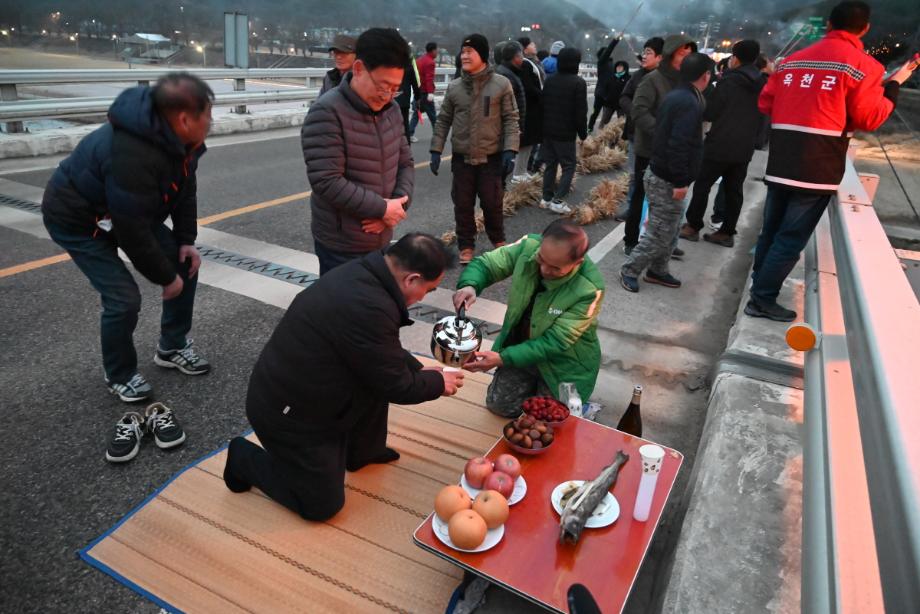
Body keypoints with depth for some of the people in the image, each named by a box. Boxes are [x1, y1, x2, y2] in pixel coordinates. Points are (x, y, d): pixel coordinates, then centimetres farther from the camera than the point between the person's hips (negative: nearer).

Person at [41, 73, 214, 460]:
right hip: (77, 218, -9)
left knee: (186, 264, 4)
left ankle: (172, 348, 20)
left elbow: (185, 187, 1)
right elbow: (133, 235, -32)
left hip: (128, 211, 9)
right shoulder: (133, 157, -39)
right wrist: (165, 278, -20)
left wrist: (186, 240, -5)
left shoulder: (177, 138, -13)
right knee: (123, 298, -15)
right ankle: (121, 378, 11)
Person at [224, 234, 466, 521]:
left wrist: (419, 369, 12)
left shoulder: (364, 273, -6)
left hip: (296, 389, 9)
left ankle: (362, 451, 28)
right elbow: (395, 386, -20)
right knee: (324, 505, 6)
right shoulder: (368, 308, -35)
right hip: (286, 413, -9)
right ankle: (244, 459, 19)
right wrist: (439, 383, -4)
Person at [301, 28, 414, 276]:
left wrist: (398, 204, -10)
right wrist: (382, 208, -19)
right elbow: (327, 182, -24)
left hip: (380, 239, 8)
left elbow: (405, 163, 10)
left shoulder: (391, 110, 6)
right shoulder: (327, 113, -18)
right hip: (341, 246, -7)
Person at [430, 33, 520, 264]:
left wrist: (510, 150, -12)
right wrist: (436, 150, 4)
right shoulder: (454, 87, 4)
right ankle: (466, 245, 23)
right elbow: (443, 120, 9)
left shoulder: (501, 84, -4)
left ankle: (498, 240, 31)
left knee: (492, 202, 7)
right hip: (462, 157, 2)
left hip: (491, 157, -2)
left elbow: (511, 119, -3)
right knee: (462, 204, 7)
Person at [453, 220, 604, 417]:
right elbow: (485, 264, -11)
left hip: (564, 362, -4)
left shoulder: (589, 289, -33)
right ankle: (535, 383, 32)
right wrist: (469, 286, -35)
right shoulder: (529, 246, -22)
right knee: (498, 404, 6)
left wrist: (503, 358, -35)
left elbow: (555, 343, -28)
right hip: (521, 345, 4)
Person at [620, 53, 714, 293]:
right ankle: (630, 270, 8)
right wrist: (680, 181, -25)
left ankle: (657, 271, 28)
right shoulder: (689, 103, -19)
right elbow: (679, 145, -27)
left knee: (669, 229, 18)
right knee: (660, 233, -2)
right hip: (668, 180, -10)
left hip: (660, 173, 10)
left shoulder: (674, 96, 12)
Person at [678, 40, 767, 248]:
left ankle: (693, 227, 7)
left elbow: (709, 112, -8)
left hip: (720, 144, -6)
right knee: (734, 190, 8)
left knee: (702, 184, 4)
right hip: (745, 147, 6)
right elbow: (762, 116, 16)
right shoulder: (762, 84, 9)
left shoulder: (729, 81, -10)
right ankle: (727, 232, 10)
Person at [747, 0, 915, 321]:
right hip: (817, 169, -5)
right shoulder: (862, 65, -5)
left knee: (771, 230, 15)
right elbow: (869, 118, -4)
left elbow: (766, 104, 16)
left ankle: (759, 288, 25)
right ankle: (763, 299, 1)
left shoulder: (792, 60, 12)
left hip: (780, 164, 6)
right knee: (791, 237, -1)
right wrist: (893, 86, 10)